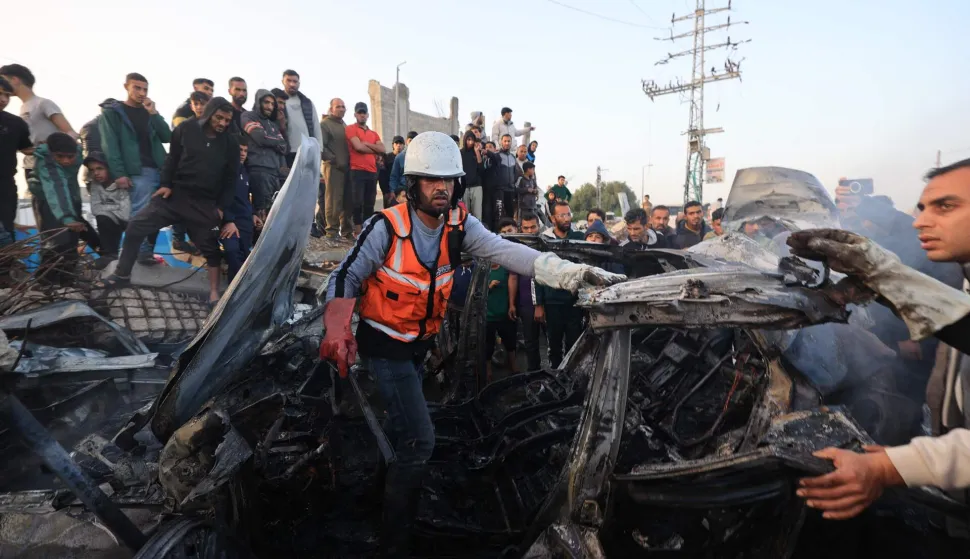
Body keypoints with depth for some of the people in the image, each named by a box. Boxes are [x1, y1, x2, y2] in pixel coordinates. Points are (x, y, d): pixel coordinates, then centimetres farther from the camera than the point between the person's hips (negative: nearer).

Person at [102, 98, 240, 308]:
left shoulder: (230, 144, -1)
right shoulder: (186, 129, 0)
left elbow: (230, 179, 3)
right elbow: (172, 158, 9)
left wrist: (221, 207, -2)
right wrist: (166, 184, -1)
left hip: (204, 203, -1)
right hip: (175, 194, 1)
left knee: (211, 247, 1)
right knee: (135, 226, -2)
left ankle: (214, 293, 10)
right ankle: (122, 275, 15)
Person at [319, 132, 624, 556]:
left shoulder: (459, 225, -10)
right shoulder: (386, 227, -21)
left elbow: (506, 252, -23)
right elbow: (345, 277, -15)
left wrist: (567, 272, -36)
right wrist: (337, 332, -31)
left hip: (421, 342, 6)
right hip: (385, 344, -6)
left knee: (401, 426, 25)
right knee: (419, 440, -12)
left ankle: (379, 481, 55)